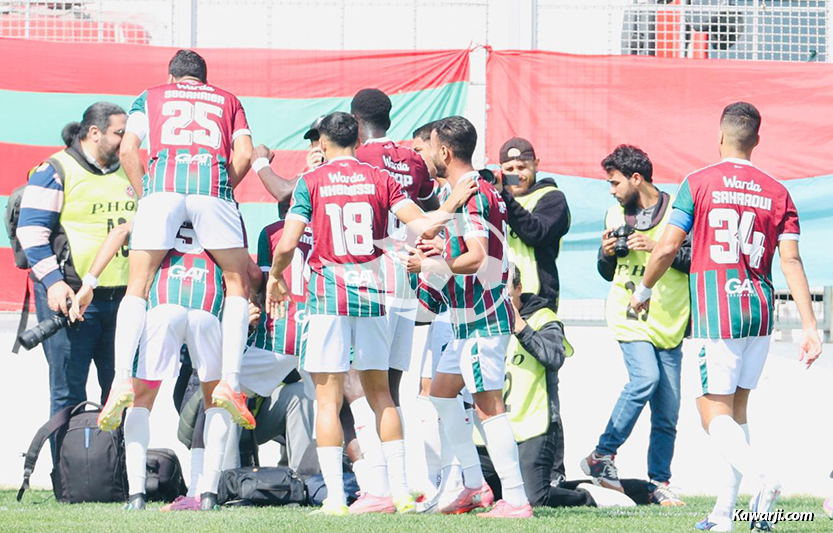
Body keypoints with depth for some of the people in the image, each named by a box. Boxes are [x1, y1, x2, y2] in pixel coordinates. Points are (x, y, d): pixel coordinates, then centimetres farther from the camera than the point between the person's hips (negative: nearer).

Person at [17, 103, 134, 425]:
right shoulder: (55, 172, -4)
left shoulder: (128, 172, 16)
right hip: (70, 295, -6)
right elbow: (31, 231, -8)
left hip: (123, 298, 6)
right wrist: (52, 280, -17)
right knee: (69, 391, -4)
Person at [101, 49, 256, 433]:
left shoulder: (152, 96, 28)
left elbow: (128, 150, 13)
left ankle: (122, 380, -12)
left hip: (163, 183, 0)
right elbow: (244, 156, 13)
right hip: (213, 183, 0)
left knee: (138, 287, 5)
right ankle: (230, 381, -2)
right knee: (238, 282, 13)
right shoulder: (228, 101, 30)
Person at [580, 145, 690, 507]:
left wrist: (659, 247, -16)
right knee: (645, 377, -25)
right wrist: (607, 253, 1)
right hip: (629, 316, 0)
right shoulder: (616, 215, 12)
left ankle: (659, 482, 13)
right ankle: (602, 456, -16)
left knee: (667, 413, 1)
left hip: (669, 322, 0)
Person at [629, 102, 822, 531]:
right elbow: (791, 260, 0)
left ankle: (760, 479, -31)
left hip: (716, 313, -4)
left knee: (715, 412, -5)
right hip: (760, 309, 4)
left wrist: (643, 291, 13)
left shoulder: (699, 183, -2)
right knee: (736, 408, 15)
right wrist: (809, 327, -3)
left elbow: (669, 246, -4)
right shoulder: (777, 193, 7)